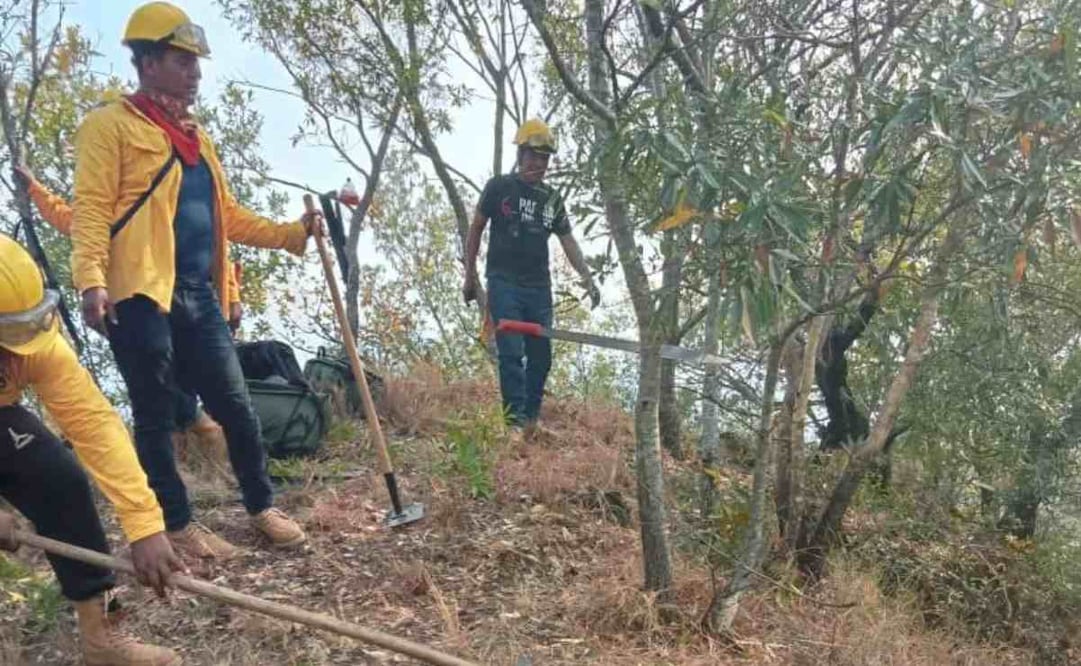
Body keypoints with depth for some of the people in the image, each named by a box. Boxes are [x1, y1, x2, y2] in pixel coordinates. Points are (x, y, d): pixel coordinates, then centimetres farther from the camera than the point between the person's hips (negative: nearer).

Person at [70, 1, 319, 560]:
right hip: (140, 296, -6)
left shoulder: (195, 137, 21)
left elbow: (226, 215, 22)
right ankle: (177, 526, 15)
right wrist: (91, 279, -23)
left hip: (200, 296, 7)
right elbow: (91, 209, -10)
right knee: (155, 418, 4)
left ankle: (261, 507, 23)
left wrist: (292, 233, 13)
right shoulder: (110, 125, -1)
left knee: (235, 406, 9)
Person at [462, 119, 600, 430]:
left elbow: (568, 241, 10)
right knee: (512, 352, -11)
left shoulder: (552, 199, 13)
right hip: (504, 283, -5)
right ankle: (516, 418, -10)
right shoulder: (499, 187, 2)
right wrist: (470, 275, 2)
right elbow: (476, 229, 5)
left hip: (539, 287, 5)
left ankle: (532, 417, 14)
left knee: (541, 355, 4)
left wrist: (587, 277, -3)